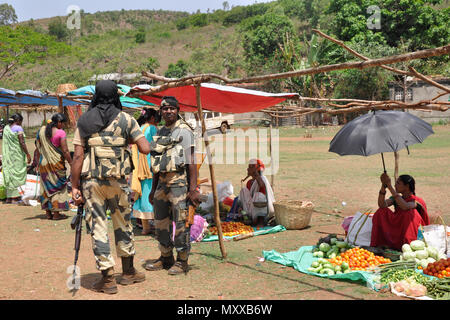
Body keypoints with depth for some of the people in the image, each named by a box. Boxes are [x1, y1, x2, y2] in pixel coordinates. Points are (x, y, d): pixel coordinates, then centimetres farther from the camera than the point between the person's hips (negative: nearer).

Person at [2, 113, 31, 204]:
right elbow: (22, 143, -15)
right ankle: (15, 197, 0)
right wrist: (28, 155, -12)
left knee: (9, 174, 11)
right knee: (17, 174, -1)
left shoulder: (6, 128, 9)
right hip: (17, 154, -7)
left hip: (7, 155, 7)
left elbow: (6, 142, 13)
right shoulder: (18, 128, -12)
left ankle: (9, 197, 15)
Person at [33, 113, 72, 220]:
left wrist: (37, 161, 18)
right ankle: (56, 213, 5)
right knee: (57, 186, 4)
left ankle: (48, 212, 18)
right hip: (56, 163, -5)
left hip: (43, 162, 5)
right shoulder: (60, 132, -13)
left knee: (46, 186, 13)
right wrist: (71, 163, -5)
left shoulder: (41, 130, 4)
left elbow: (38, 148, 9)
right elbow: (65, 151, -14)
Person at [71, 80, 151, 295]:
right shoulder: (126, 119, 1)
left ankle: (108, 279, 5)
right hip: (118, 180, 1)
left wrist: (74, 186, 1)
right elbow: (145, 149, -5)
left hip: (91, 180, 0)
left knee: (98, 227, 4)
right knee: (123, 224, 17)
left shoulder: (84, 120, 3)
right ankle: (128, 272, 28)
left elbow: (78, 156, -2)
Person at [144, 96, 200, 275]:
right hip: (162, 183, 7)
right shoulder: (159, 133, 16)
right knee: (161, 222, 12)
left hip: (179, 183, -7)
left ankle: (182, 262, 7)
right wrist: (153, 189, 20)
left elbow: (191, 161, -11)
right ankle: (165, 257, 26)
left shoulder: (184, 131, -6)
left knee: (181, 224, -4)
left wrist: (193, 189, -18)